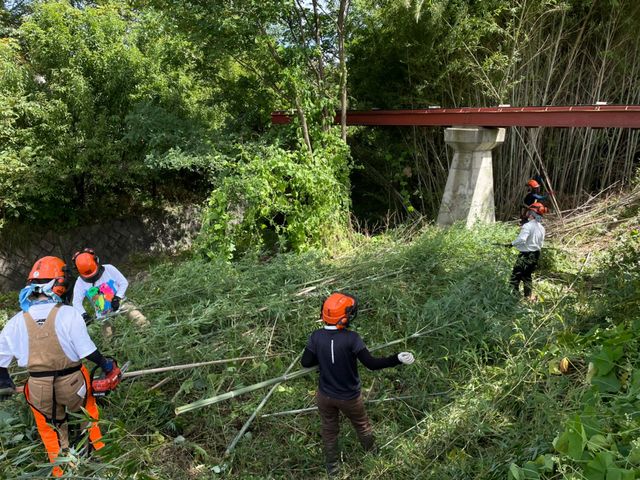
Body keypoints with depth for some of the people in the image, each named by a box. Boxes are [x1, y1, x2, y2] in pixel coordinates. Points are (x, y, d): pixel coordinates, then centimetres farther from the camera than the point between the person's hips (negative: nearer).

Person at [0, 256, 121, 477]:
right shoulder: (68, 314, -19)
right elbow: (87, 351, -16)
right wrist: (108, 366, 0)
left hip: (39, 389, 2)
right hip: (72, 384, -2)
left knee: (51, 429, 26)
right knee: (87, 411, 30)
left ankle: (61, 470, 38)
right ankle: (97, 448, 44)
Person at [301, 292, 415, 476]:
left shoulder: (316, 337, -18)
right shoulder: (351, 338, -28)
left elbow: (306, 362, -10)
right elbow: (371, 364, -27)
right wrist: (398, 359, -25)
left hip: (325, 395, 2)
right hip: (349, 398, -2)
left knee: (329, 431, 25)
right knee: (362, 426, 27)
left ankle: (332, 467, 44)